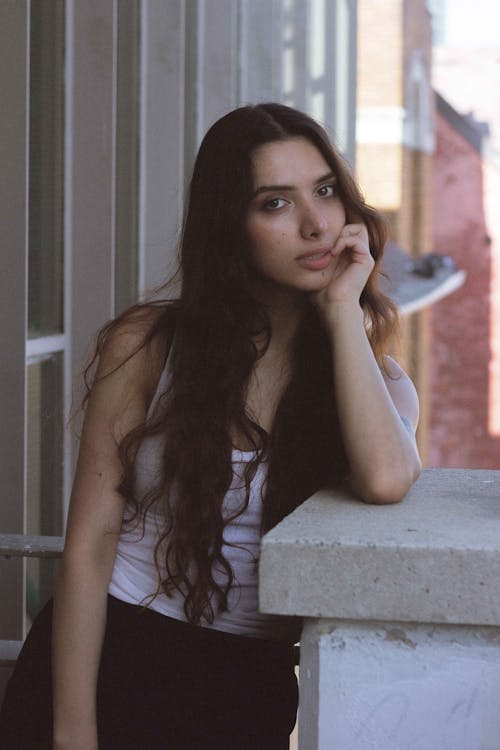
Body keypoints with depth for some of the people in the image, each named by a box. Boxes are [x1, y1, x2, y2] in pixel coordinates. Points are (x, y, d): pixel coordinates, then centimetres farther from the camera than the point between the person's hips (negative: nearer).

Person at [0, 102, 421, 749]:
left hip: (250, 692, 2)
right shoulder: (148, 345, -1)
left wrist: (343, 308, -10)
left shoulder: (374, 377, 5)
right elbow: (89, 546, -5)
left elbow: (385, 479, -20)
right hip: (112, 656, -1)